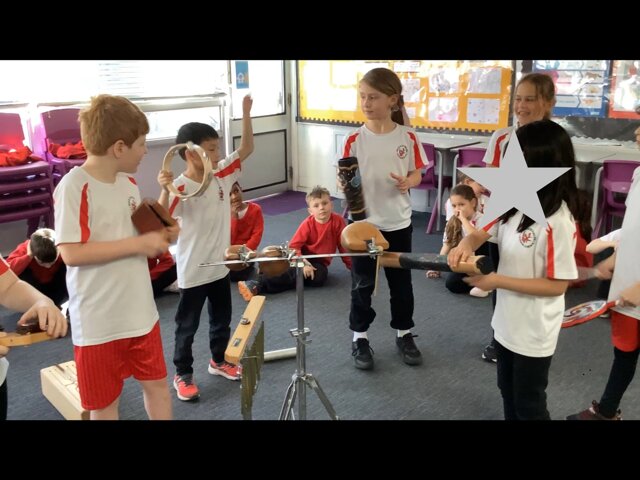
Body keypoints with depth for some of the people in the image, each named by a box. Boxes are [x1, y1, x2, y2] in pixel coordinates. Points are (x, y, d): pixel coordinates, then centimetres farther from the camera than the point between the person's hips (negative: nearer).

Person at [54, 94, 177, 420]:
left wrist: (161, 236, -3)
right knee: (104, 403, 12)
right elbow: (71, 253, -25)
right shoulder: (74, 187, -19)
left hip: (141, 312, 7)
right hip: (99, 322, -6)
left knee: (157, 384, 20)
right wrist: (139, 244, -24)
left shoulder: (129, 183, 4)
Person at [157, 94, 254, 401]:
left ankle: (218, 361, 43)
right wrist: (164, 190, -44)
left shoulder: (222, 174, -1)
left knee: (222, 319, 22)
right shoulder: (180, 188, -21)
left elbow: (246, 148, 1)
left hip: (220, 266, 7)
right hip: (193, 271, -6)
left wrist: (246, 113, -10)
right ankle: (183, 375, 26)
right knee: (187, 326, 10)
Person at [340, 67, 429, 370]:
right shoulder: (355, 140, -8)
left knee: (401, 282, 14)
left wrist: (407, 182, -18)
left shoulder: (408, 137, -5)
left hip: (398, 223, 1)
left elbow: (416, 173, 4)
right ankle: (360, 337, 25)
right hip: (364, 223, -1)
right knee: (362, 284, 9)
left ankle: (404, 334, 33)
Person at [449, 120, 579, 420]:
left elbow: (558, 285, -24)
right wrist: (465, 246, -18)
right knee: (508, 393, 27)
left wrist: (497, 281, -24)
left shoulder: (558, 222, -27)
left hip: (534, 332, -7)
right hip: (506, 321, 7)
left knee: (529, 405, 14)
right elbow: (481, 233, 6)